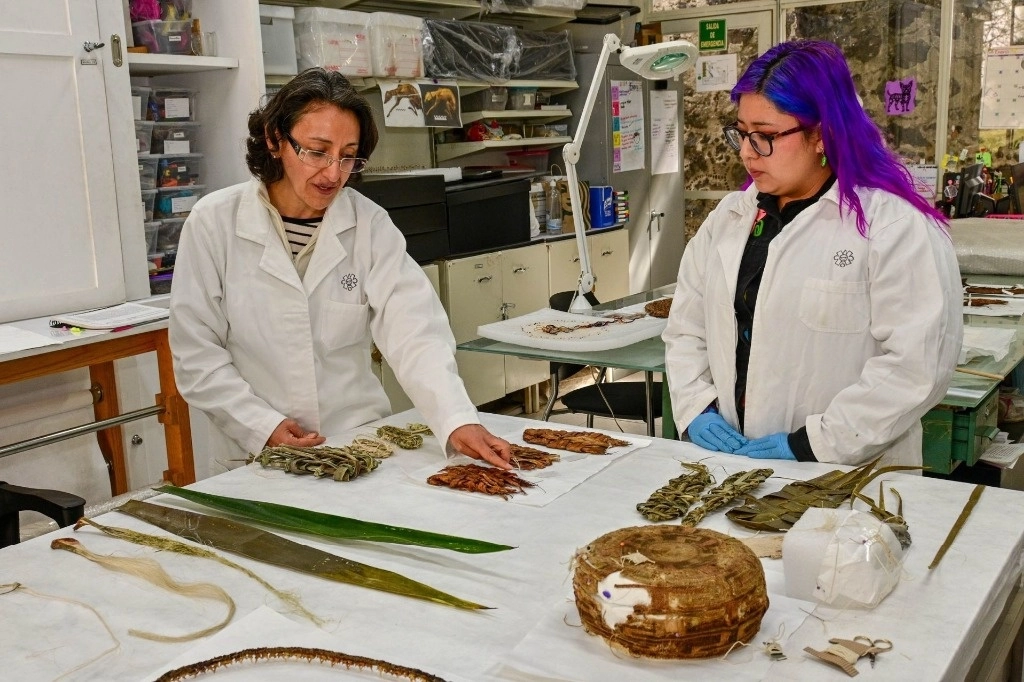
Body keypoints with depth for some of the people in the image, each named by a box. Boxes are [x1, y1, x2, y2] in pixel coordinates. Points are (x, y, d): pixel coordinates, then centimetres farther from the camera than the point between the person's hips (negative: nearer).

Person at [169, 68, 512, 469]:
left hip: (362, 443, 0)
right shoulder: (214, 222, -3)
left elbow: (414, 333, -12)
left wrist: (458, 420, -26)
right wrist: (265, 428, -12)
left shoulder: (370, 224, 0)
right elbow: (196, 354, 0)